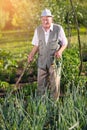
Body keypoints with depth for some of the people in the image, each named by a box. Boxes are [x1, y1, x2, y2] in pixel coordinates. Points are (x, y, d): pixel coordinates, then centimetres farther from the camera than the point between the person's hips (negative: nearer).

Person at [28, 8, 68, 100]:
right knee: (41, 84, 6)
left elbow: (64, 43, -1)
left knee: (54, 83, 4)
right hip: (42, 61, 3)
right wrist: (31, 55, -13)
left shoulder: (58, 29, -12)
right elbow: (36, 45, 4)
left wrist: (60, 51, -21)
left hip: (55, 60, -2)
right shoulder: (38, 30, -3)